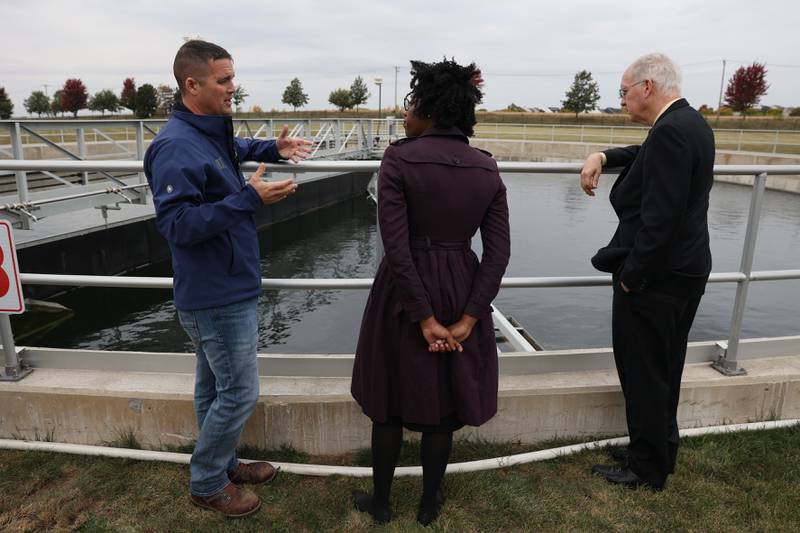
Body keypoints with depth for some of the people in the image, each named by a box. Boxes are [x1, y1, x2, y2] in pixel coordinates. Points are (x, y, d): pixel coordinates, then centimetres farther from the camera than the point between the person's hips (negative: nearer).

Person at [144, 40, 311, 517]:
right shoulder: (177, 146, -20)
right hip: (218, 296, -10)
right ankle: (207, 483, 22)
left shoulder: (213, 132, 9)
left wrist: (273, 149, 16)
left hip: (225, 290, 10)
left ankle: (222, 463, 38)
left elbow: (234, 150, 34)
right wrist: (248, 198, -30)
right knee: (240, 392, 1)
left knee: (215, 386, 20)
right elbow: (177, 224, -26)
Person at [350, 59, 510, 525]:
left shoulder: (399, 159, -14)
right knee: (443, 404, 18)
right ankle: (429, 504, 36)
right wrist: (467, 319, -7)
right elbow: (498, 254, -6)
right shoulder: (488, 169, -1)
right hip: (462, 294, 4)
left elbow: (396, 247, -19)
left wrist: (425, 319, -14)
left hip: (405, 294, -3)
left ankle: (381, 502, 35)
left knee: (393, 399, 17)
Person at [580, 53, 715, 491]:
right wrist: (602, 156, 8)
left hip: (655, 276, -10)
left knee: (643, 374, 5)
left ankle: (647, 470, 21)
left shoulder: (670, 131, -20)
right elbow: (649, 157, 27)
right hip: (683, 271, 10)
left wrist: (630, 276, -17)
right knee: (662, 372, 21)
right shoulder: (691, 122, 10)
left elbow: (659, 219, -25)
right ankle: (658, 451, 38)